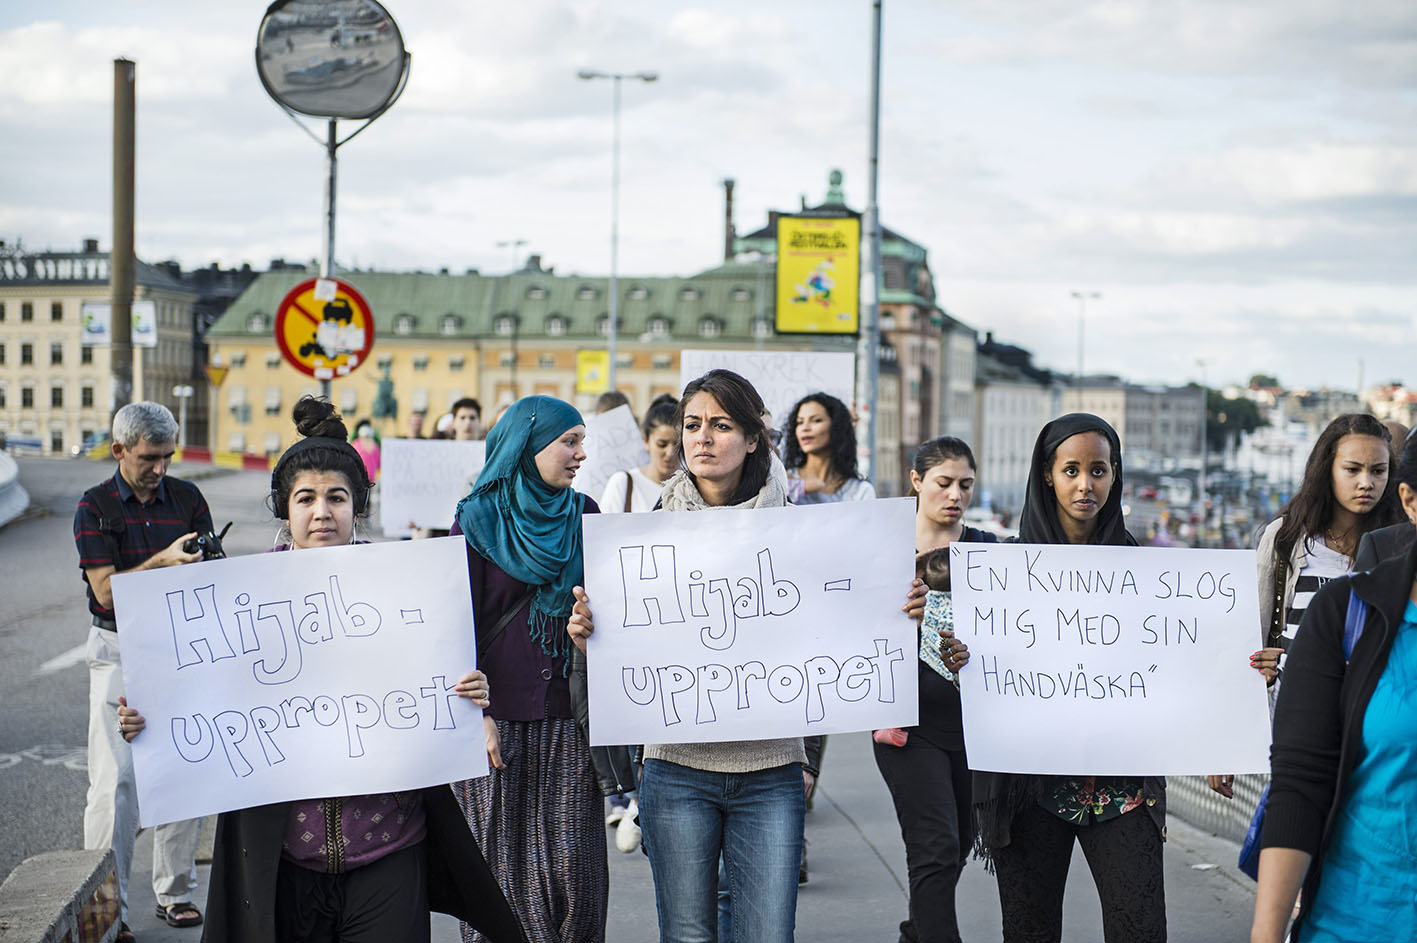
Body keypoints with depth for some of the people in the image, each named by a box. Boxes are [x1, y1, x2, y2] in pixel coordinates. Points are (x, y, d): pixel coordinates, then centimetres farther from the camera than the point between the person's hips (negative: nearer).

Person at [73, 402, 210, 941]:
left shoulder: (187, 498, 6)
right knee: (115, 777, -6)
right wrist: (163, 561, -23)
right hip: (118, 649, -3)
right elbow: (106, 590, -11)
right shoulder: (95, 507, -3)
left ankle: (175, 891, 15)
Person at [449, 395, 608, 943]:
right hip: (498, 719, -2)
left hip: (569, 721, 2)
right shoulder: (476, 520, 1)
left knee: (572, 865, -1)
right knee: (502, 862, 2)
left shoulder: (584, 516, 9)